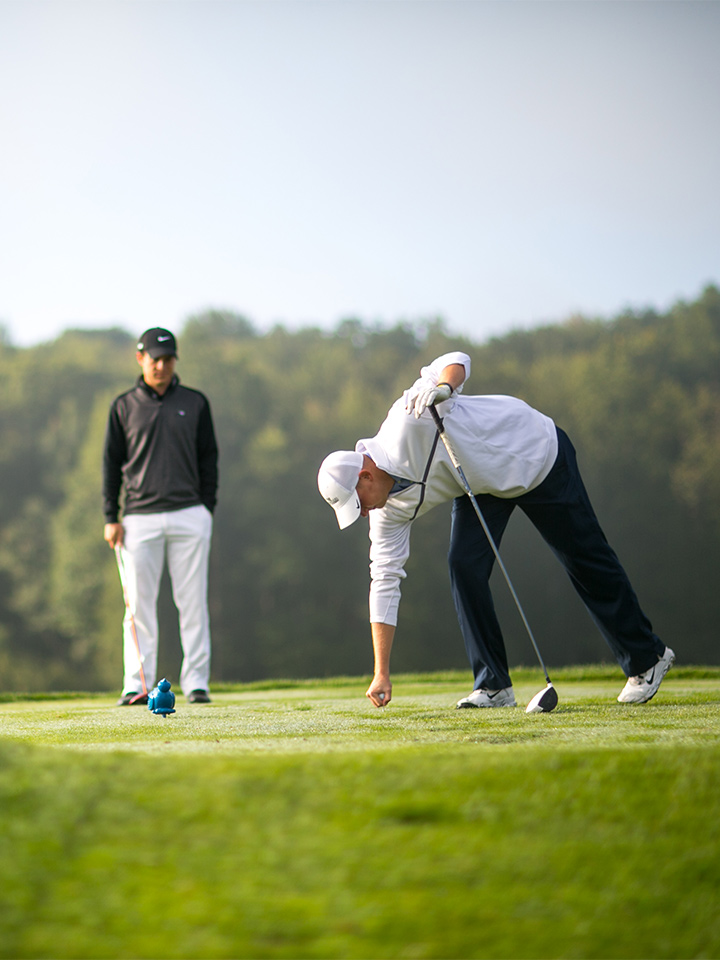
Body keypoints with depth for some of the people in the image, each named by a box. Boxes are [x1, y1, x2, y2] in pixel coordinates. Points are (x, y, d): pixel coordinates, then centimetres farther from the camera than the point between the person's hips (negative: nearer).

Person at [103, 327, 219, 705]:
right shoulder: (124, 406, 9)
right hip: (139, 518, 0)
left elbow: (208, 458, 13)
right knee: (139, 605, -1)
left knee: (193, 603, -1)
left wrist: (208, 507, 3)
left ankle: (196, 682, 3)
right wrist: (111, 518, 3)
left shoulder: (195, 403, 10)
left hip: (189, 516, 0)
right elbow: (112, 463, 9)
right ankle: (137, 685, 2)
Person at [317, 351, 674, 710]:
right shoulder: (391, 508, -13)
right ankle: (493, 686, -5)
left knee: (586, 562, 2)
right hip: (482, 484, 6)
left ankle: (647, 659, 17)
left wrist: (441, 387, -50)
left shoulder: (410, 422, -33)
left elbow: (458, 361, -25)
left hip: (535, 453, -6)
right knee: (464, 565, -13)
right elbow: (385, 579, -10)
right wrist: (382, 674, -12)